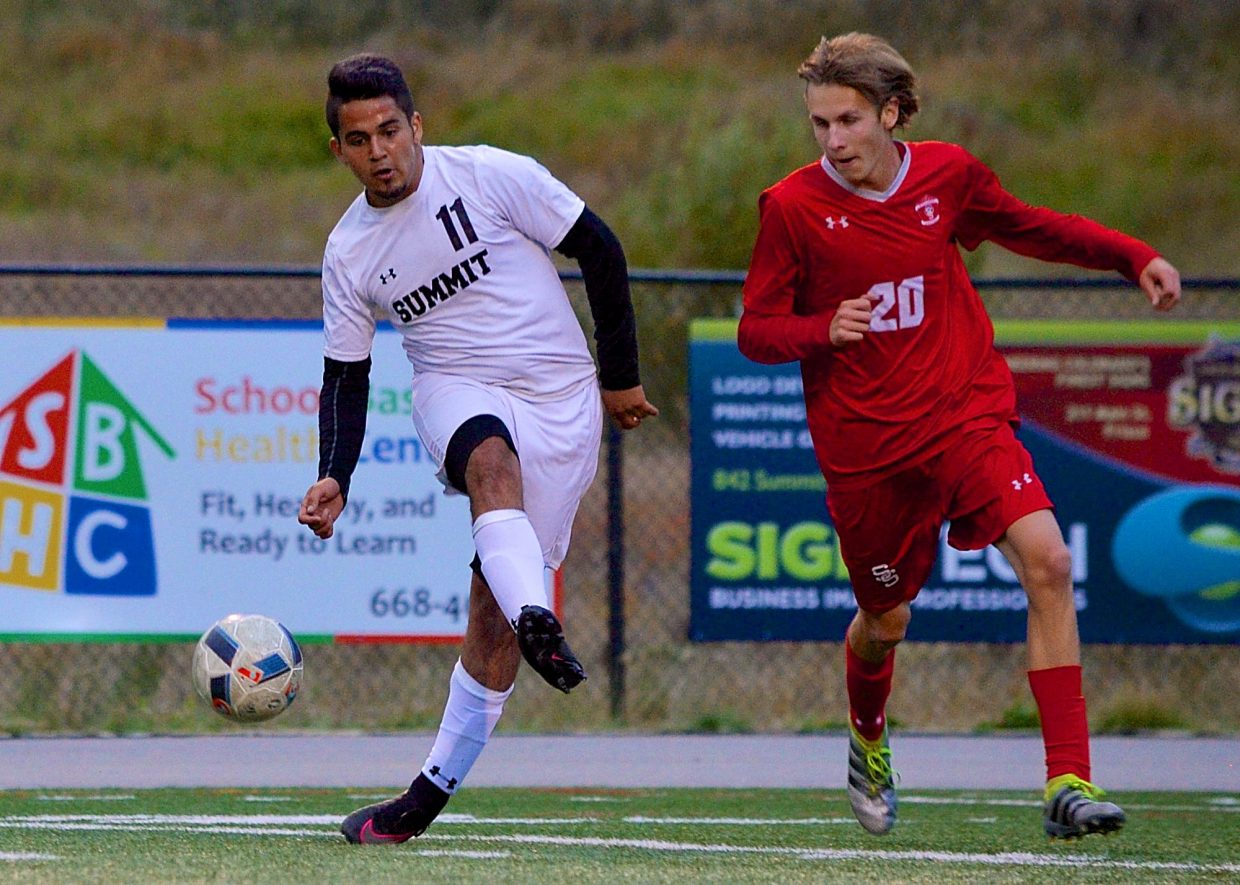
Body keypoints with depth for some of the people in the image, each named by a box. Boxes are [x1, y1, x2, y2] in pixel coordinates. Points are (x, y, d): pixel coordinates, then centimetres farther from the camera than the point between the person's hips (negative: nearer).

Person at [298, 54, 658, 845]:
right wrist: (334, 480, -7)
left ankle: (435, 791, -1)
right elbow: (346, 379, 10)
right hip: (455, 390, 1)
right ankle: (539, 624, -59)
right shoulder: (350, 252, 3)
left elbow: (599, 247, -1)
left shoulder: (494, 177, -9)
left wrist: (621, 377, 3)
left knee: (497, 602, -7)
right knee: (493, 460, -38)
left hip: (561, 396, -1)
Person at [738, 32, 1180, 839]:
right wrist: (825, 330, -24)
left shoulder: (948, 175, -1)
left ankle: (1069, 783, -21)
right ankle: (868, 738, 48)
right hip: (866, 445, -1)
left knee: (1046, 561, -20)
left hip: (968, 414, 1)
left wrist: (1133, 257, 8)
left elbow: (1028, 227, 19)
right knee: (886, 619, 10)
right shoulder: (792, 208, -8)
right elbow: (756, 332, -3)